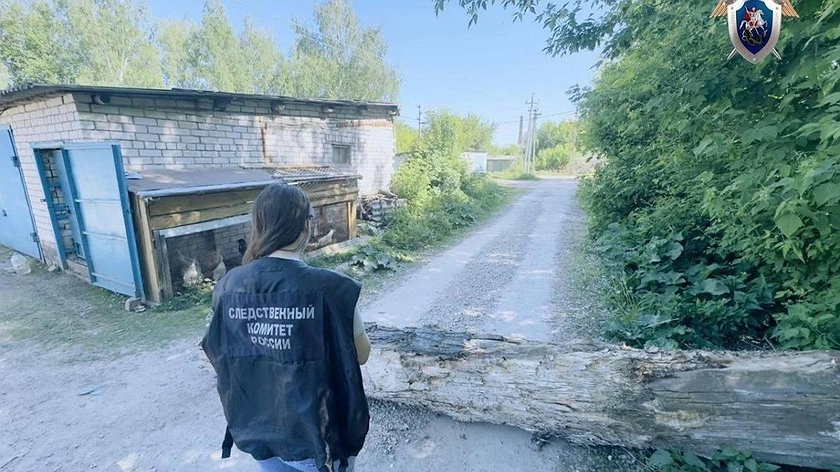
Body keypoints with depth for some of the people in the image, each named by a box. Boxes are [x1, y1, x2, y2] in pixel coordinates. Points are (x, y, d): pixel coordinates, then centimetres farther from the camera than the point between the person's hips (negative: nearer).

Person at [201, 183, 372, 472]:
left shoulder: (229, 286, -12)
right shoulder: (328, 288, -26)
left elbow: (218, 356, 2)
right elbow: (361, 354, -13)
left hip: (256, 429, 4)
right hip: (315, 431, -4)